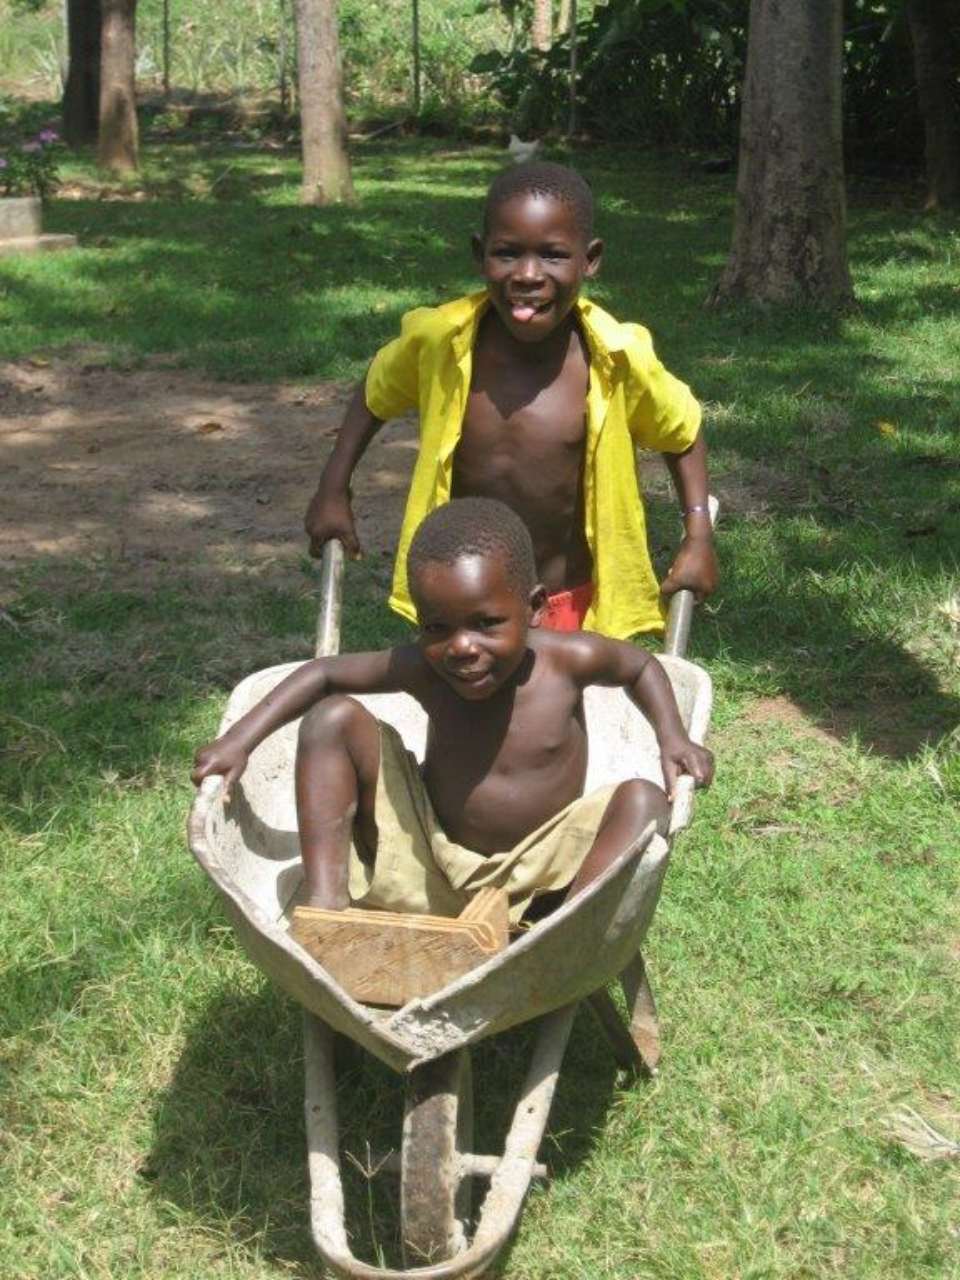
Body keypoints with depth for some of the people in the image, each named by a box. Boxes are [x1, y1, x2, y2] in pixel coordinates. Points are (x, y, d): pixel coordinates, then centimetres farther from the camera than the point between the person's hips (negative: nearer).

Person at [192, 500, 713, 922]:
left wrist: (672, 738, -10)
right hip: (427, 867, 1)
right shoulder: (423, 669, -11)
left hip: (534, 877, -1)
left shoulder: (567, 660, -15)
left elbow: (641, 665, 5)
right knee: (335, 717, -12)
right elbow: (322, 673, -1)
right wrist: (240, 739, -9)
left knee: (642, 801, -25)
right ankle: (326, 902, -19)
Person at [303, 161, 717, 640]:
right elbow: (377, 393, 9)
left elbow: (682, 433, 4)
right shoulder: (438, 341, -13)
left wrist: (698, 538, -4)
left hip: (571, 607, -1)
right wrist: (333, 491, 8)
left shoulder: (617, 361, -15)